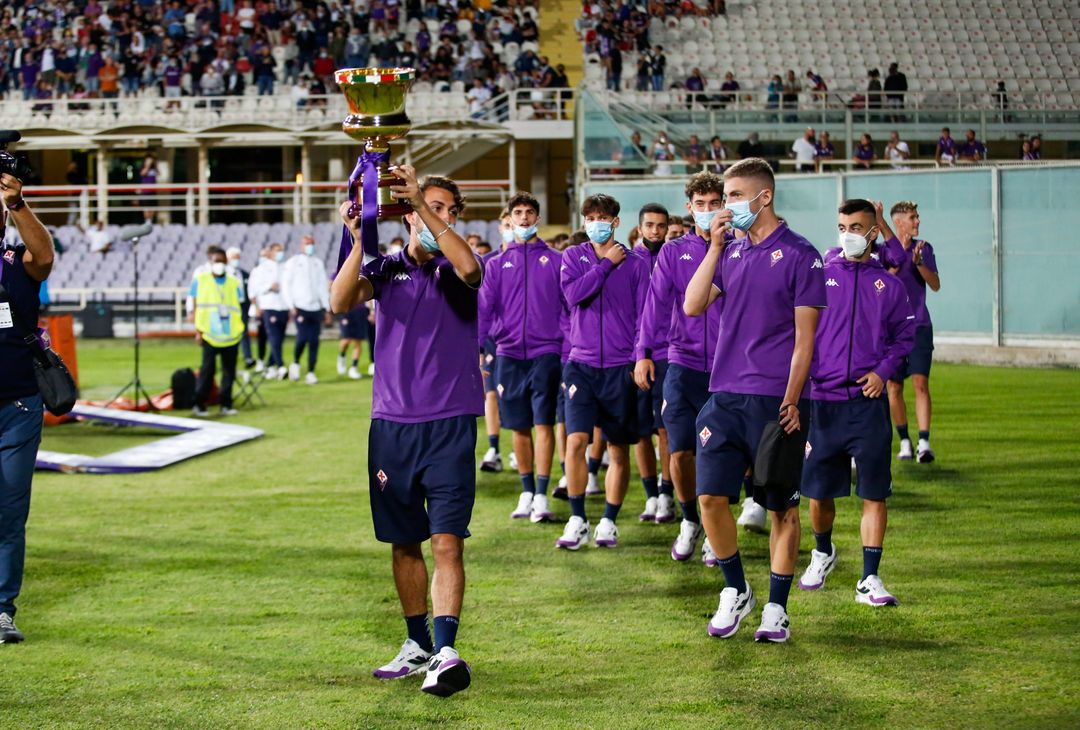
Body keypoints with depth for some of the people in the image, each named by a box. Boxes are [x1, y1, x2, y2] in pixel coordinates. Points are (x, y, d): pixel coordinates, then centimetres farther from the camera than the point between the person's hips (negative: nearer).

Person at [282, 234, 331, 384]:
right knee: (303, 337, -17)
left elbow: (323, 287, 17)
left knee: (314, 341, -1)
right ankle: (295, 364, 7)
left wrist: (327, 309, 12)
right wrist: (291, 306, -7)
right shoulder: (292, 263, 2)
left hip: (316, 308, 4)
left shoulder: (319, 264, 14)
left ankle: (311, 372, 6)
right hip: (300, 308, -4)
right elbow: (286, 286, 0)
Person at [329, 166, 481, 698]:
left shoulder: (454, 269, 3)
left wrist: (423, 203, -27)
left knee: (447, 540, -12)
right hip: (391, 423, 3)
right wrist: (359, 240, -22)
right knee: (404, 543, 11)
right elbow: (341, 301, -10)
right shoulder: (387, 269, 8)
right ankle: (417, 645, 23)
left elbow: (469, 267, -23)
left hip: (449, 423, -3)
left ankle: (446, 650, -17)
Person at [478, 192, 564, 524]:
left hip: (545, 352, -2)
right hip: (509, 353, 2)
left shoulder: (555, 260, 5)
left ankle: (541, 496, -7)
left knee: (544, 423, -8)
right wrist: (476, 348, -5)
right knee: (519, 426, 7)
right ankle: (527, 493, 17)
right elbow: (484, 308, 5)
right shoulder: (497, 264, 9)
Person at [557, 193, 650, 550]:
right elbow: (573, 294, -13)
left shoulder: (635, 263, 2)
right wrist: (607, 263, -10)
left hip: (620, 367, 0)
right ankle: (577, 520, 0)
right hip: (581, 364, 0)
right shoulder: (573, 257, 6)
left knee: (619, 450, 6)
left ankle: (609, 521, 18)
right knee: (575, 441, -11)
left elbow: (644, 315, 3)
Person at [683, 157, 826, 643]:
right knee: (711, 497, -4)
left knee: (783, 508, 4)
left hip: (774, 402, -4)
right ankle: (735, 592, 14)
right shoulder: (731, 253, 12)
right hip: (724, 397, 4)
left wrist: (790, 401, -12)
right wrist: (715, 247, -3)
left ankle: (776, 609, 14)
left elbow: (804, 338, -6)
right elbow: (692, 306, 1)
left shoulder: (799, 255, -4)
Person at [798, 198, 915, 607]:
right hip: (821, 399, 0)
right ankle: (823, 552, 37)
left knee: (874, 493, -3)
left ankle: (870, 580, 2)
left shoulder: (888, 284, 6)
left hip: (868, 401, 0)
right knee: (818, 491, 9)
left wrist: (884, 371, -3)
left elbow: (904, 335, 12)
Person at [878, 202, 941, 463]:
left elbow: (935, 285, 2)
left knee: (921, 383, -11)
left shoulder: (924, 248, 8)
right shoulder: (883, 251, 0)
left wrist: (919, 263, -14)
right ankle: (904, 442, 16)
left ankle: (924, 443, -17)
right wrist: (901, 258, -20)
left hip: (919, 326, 1)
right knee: (894, 387, 3)